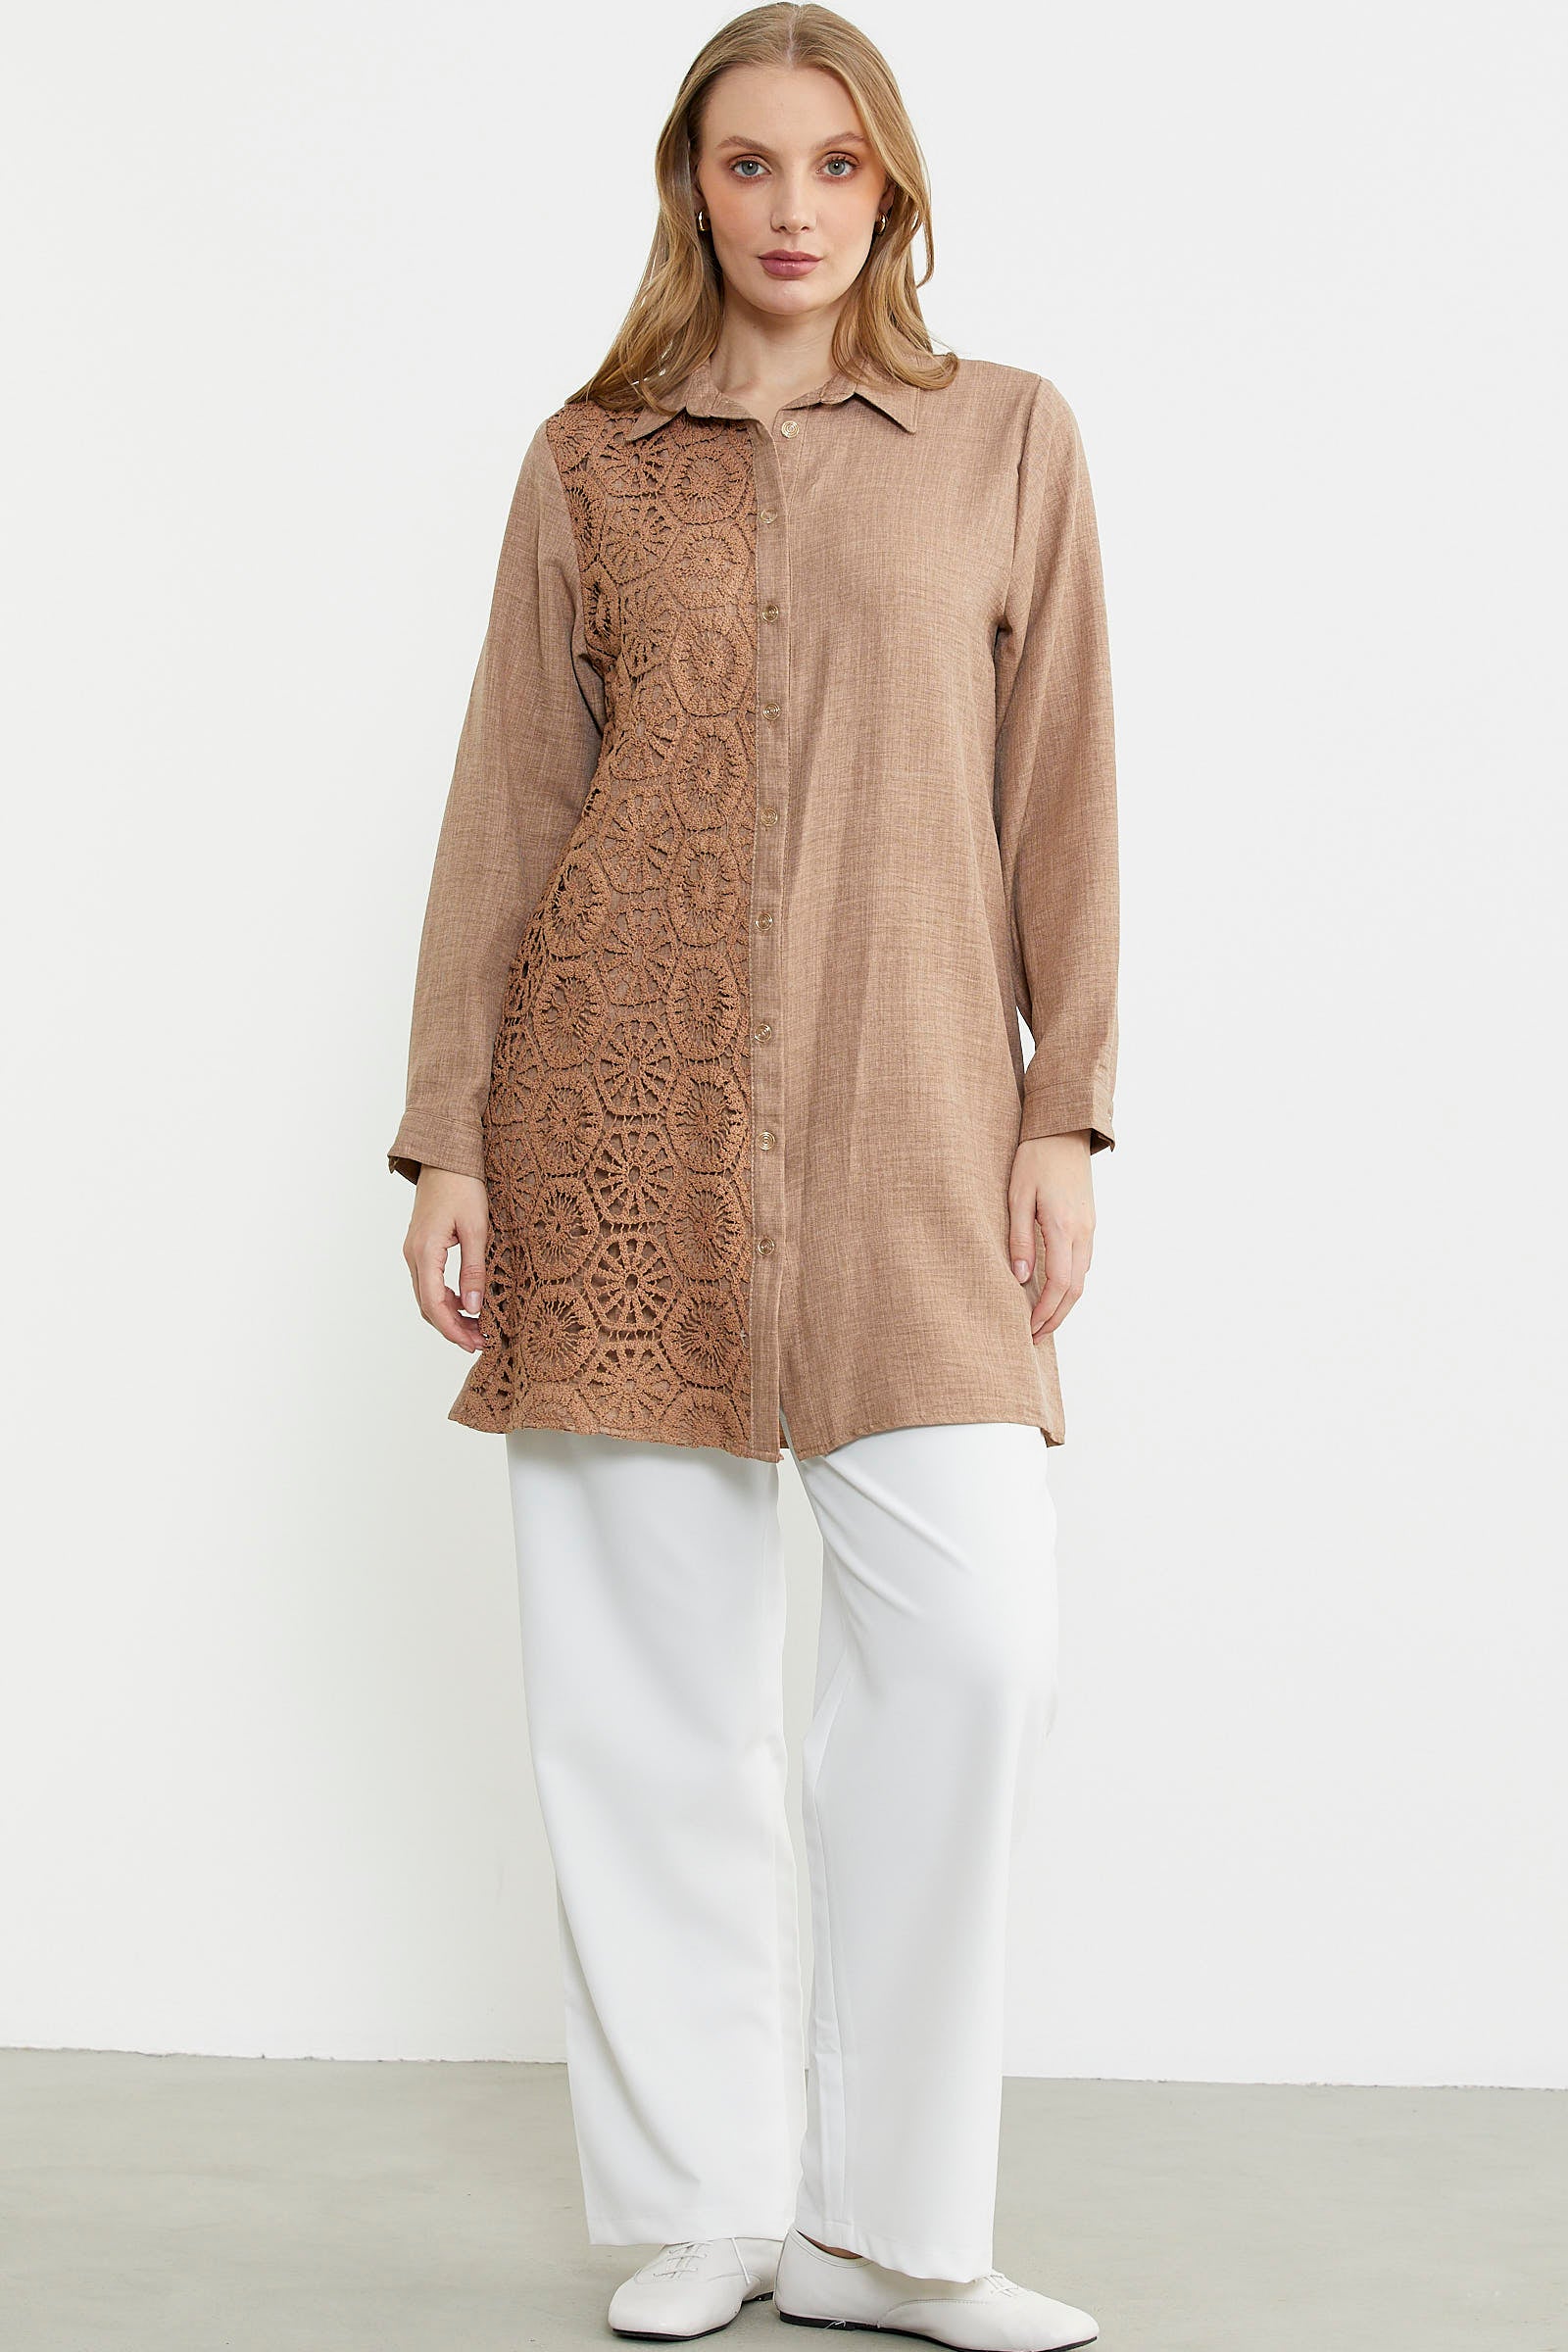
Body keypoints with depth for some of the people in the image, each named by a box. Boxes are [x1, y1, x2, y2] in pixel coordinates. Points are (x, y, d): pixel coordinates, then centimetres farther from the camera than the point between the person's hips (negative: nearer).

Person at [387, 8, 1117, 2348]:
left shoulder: (1008, 436, 10)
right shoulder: (589, 464, 10)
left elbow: (1057, 791, 7)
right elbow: (508, 809, 8)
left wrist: (1064, 1114, 0)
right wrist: (445, 1143, 3)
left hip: (900, 1110, 0)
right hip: (622, 1106, 0)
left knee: (978, 1644, -9)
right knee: (648, 1673, 1)